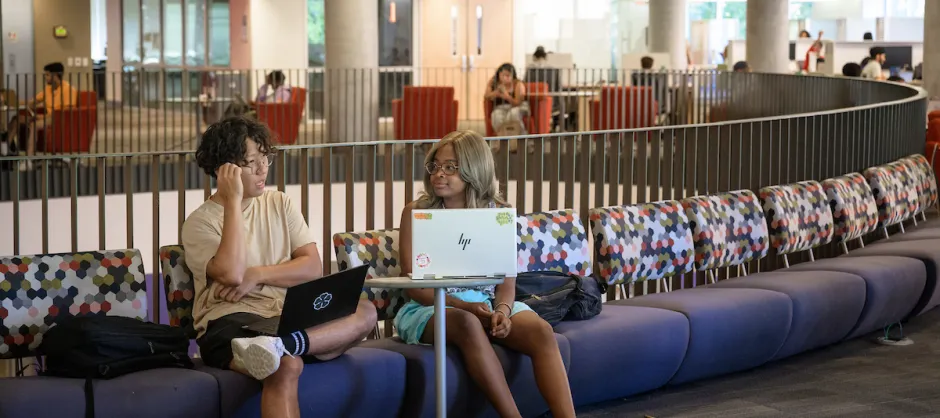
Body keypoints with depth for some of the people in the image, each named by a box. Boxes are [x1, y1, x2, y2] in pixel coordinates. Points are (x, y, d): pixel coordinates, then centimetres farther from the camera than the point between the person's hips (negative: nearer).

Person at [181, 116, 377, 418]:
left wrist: (258, 274, -10)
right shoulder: (201, 222, 1)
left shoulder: (280, 204, 16)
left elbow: (313, 267, 7)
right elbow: (232, 274, -18)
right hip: (232, 322, -5)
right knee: (287, 366, -39)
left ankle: (282, 344, -42)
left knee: (365, 313, -23)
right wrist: (233, 200, -11)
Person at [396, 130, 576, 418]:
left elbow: (507, 279, 5)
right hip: (432, 308, -3)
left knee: (539, 330, -28)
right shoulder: (415, 213, 4)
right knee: (467, 324, -38)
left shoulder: (496, 213, 10)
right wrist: (464, 306, -19)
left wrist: (502, 310, -19)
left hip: (486, 306, 3)